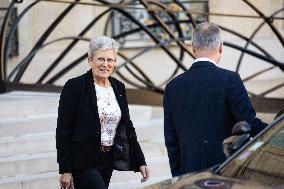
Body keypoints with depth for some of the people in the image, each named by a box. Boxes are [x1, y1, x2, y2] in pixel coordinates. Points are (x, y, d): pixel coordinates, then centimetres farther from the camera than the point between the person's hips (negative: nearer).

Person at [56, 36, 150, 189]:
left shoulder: (119, 88, 10)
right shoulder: (74, 86, -8)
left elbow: (127, 127, 15)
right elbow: (63, 130, -10)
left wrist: (140, 162, 8)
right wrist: (65, 170, -14)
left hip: (108, 161, 6)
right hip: (83, 162, -6)